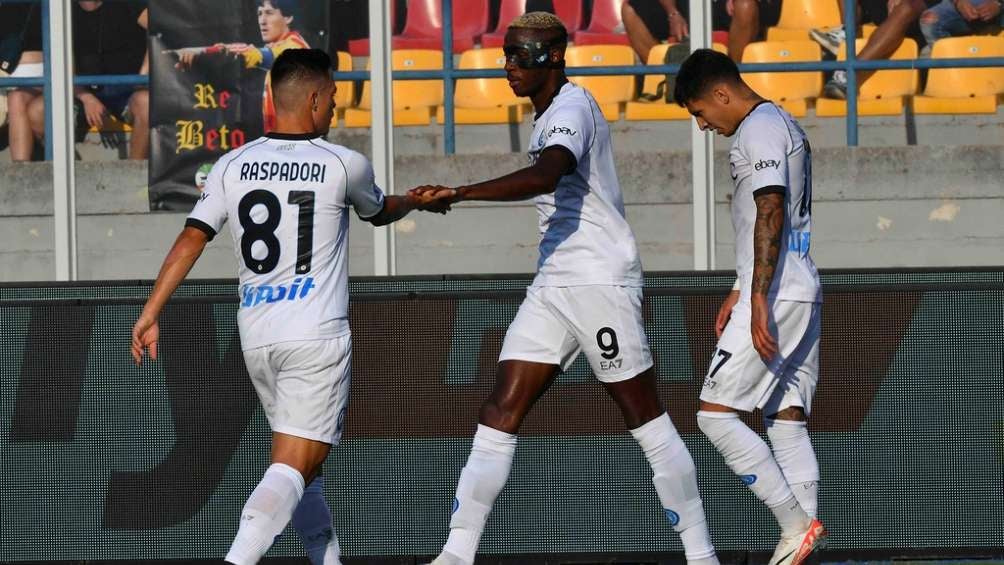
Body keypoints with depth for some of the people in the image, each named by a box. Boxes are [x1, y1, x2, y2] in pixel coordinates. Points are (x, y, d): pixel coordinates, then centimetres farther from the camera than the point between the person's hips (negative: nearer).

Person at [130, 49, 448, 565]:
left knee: (303, 467, 19)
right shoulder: (344, 166, -2)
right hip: (317, 337, -5)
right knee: (292, 470, -11)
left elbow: (190, 240, -1)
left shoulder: (232, 166, 5)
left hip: (256, 338, 5)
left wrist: (149, 315, 1)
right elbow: (379, 212, 19)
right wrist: (418, 199, 41)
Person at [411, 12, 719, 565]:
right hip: (552, 285, 9)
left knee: (645, 419, -1)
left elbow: (546, 175, -35)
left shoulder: (571, 109, -15)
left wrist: (458, 193, -43)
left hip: (601, 281, -9)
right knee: (499, 413, -3)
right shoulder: (548, 115, 15)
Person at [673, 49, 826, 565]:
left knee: (715, 415, -8)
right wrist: (740, 292, 30)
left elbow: (770, 214, -20)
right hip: (803, 296, 10)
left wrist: (759, 300, -25)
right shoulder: (783, 125, 21)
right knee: (787, 422, 7)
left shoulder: (758, 131, -11)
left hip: (775, 299, -10)